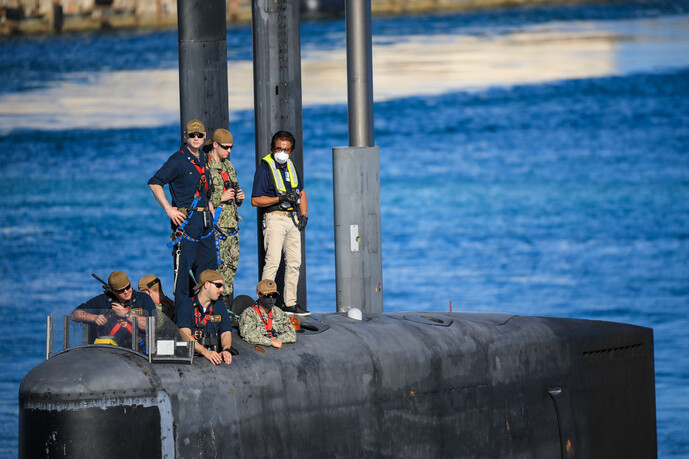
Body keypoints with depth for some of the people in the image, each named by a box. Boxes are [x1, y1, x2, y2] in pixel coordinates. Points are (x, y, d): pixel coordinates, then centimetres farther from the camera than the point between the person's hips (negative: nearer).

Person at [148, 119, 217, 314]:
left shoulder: (204, 159, 13)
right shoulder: (178, 160, -10)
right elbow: (154, 183, -14)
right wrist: (169, 209, -17)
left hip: (204, 221, 8)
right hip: (185, 218, -8)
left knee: (208, 266, 10)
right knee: (184, 266, -7)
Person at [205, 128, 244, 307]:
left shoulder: (228, 165, 17)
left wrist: (239, 198, 7)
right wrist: (221, 198, -17)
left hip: (231, 225, 8)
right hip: (215, 226, -8)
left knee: (231, 266, 9)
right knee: (217, 267, -10)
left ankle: (228, 307, 14)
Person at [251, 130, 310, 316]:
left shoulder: (290, 166, 14)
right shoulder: (264, 168, -7)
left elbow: (301, 192, 27)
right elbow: (255, 200, -11)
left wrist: (304, 214, 13)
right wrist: (280, 199, -19)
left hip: (293, 218, 7)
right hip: (275, 217, -7)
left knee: (294, 262, 7)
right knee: (273, 261, -16)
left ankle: (290, 303, 14)